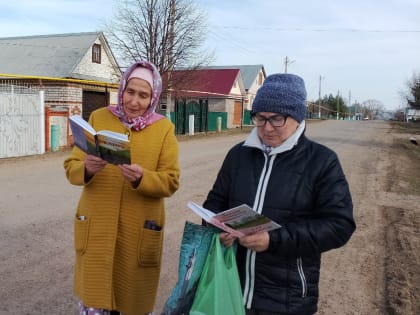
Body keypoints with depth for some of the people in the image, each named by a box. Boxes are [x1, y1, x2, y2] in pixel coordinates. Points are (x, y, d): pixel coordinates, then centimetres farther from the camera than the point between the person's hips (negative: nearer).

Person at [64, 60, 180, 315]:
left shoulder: (164, 128, -1)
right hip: (96, 228, 1)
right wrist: (87, 169, -22)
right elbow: (71, 167, 0)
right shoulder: (98, 118, 3)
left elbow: (170, 182, -5)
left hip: (139, 231, 0)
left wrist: (141, 178, -24)